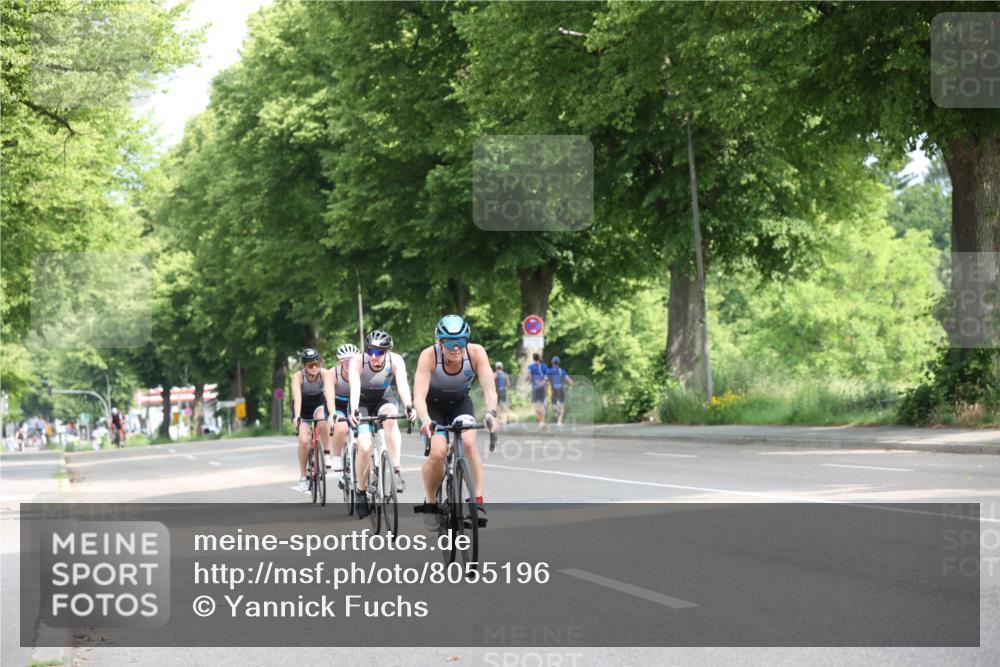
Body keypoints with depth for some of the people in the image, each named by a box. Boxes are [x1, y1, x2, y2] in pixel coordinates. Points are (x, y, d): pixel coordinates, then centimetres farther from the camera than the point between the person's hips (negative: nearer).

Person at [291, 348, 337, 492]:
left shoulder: (325, 374, -27)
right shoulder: (298, 377, -28)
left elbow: (329, 394, -41)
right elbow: (297, 397, -41)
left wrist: (332, 413, -57)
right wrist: (297, 417, -57)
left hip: (319, 402, 0)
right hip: (302, 406, 0)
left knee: (322, 422, -35)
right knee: (304, 440, -18)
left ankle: (327, 454, -14)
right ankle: (303, 476, -2)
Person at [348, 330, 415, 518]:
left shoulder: (395, 361, -23)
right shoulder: (358, 362, -27)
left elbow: (402, 384, -36)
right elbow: (354, 387, -39)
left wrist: (409, 407, -55)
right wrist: (354, 411, -57)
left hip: (381, 401, 1)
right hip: (361, 404, -1)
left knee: (390, 413, -36)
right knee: (365, 447, -22)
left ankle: (396, 470, -31)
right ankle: (361, 492, 1)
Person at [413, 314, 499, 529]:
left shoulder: (476, 353, -27)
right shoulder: (429, 356, -31)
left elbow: (489, 389, -33)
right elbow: (419, 395, -39)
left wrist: (491, 413, -53)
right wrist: (425, 420, -58)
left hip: (460, 403, 1)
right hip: (433, 405, -1)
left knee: (468, 443, -27)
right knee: (438, 452, -23)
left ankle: (478, 501, -20)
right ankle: (430, 501, 2)